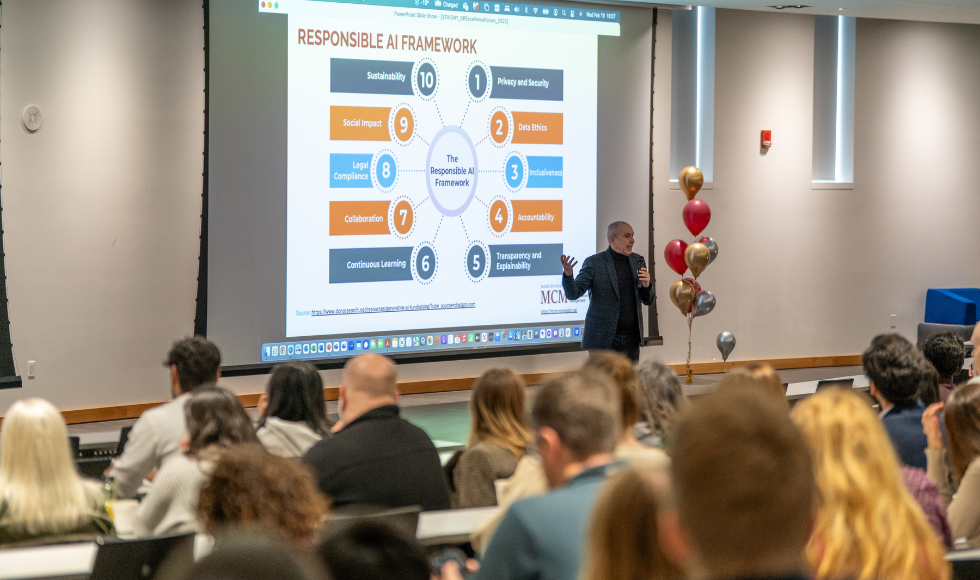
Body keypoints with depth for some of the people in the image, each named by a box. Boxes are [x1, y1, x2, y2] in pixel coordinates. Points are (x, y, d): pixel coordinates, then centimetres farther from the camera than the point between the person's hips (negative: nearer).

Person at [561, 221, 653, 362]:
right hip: (603, 340, -5)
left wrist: (646, 286, -10)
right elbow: (573, 293, -13)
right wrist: (568, 274, -33)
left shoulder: (637, 261, 8)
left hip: (631, 340, 5)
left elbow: (647, 301, 13)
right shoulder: (594, 263, -6)